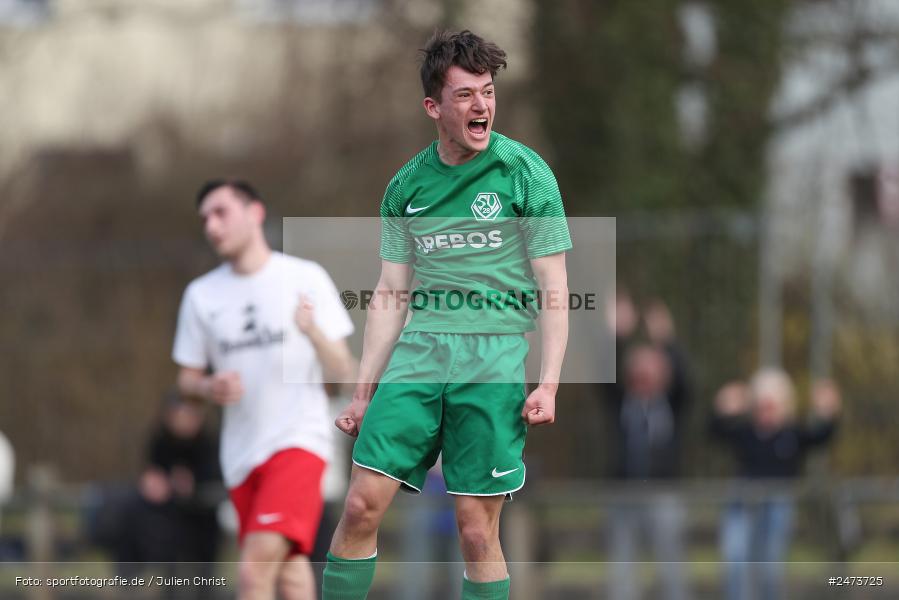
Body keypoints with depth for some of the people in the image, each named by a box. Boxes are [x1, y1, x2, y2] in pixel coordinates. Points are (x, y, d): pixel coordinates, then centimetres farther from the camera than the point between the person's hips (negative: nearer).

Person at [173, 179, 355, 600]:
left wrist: (313, 331, -22)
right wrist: (211, 388, -7)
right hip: (240, 452, 5)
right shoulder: (201, 295, 9)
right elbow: (186, 378, 17)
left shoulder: (306, 278, 0)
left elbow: (342, 372, -1)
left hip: (298, 439, -5)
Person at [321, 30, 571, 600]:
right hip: (418, 356, 3)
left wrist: (549, 383, -11)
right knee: (362, 505, -7)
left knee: (477, 531, -4)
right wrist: (363, 393, 12)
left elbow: (553, 287, -1)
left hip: (494, 361, -3)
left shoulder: (525, 172, 0)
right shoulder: (407, 186, 12)